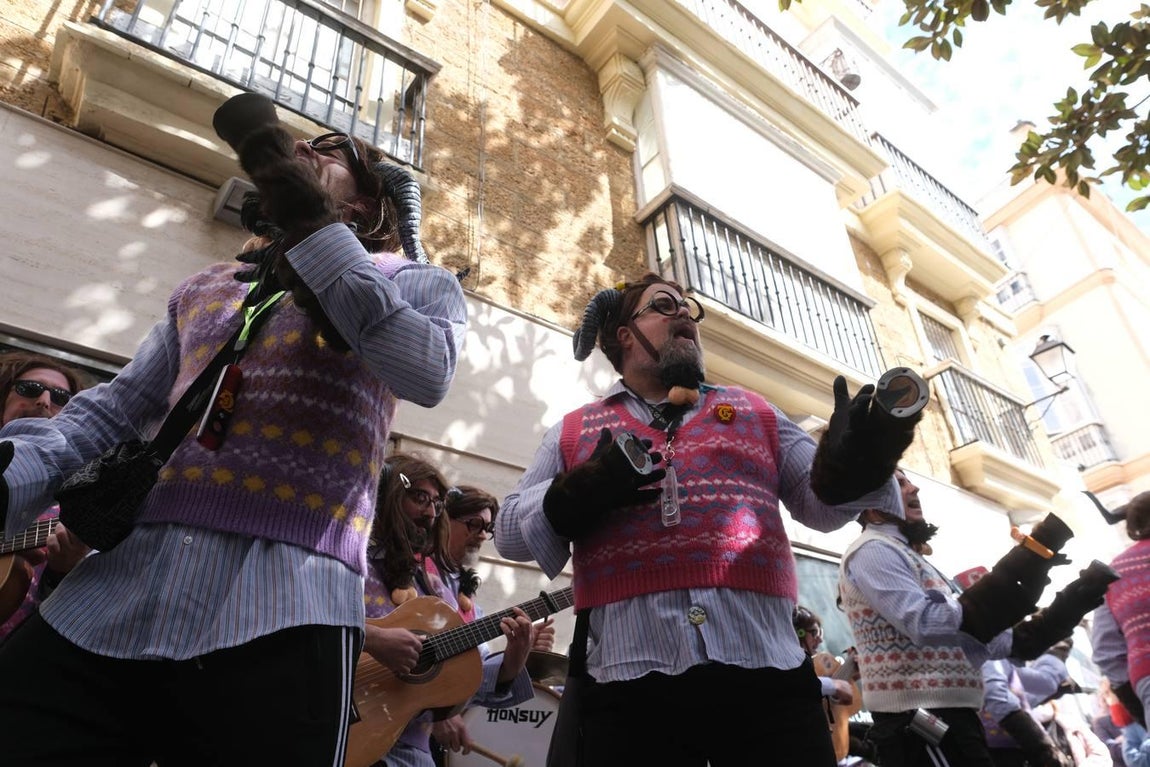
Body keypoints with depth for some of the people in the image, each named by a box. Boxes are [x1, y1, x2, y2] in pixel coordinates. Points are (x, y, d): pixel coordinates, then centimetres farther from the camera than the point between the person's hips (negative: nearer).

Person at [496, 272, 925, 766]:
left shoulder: (754, 411, 19)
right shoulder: (574, 432, 14)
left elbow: (819, 498, 14)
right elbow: (509, 530, 9)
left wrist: (852, 463, -10)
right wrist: (576, 498, -12)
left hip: (766, 669, 2)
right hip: (630, 679, -1)